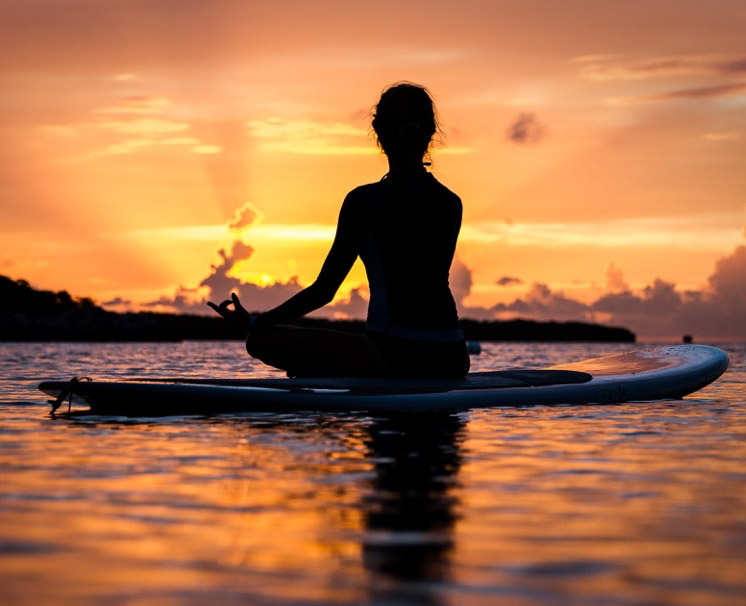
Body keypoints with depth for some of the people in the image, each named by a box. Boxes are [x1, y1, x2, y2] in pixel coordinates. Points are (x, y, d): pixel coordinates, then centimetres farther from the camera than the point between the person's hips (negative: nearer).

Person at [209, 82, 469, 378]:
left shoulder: (364, 201, -6)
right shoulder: (451, 204, 8)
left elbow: (324, 290, -5)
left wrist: (253, 323, 3)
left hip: (394, 356, -5)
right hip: (451, 360, 5)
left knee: (263, 340, 5)